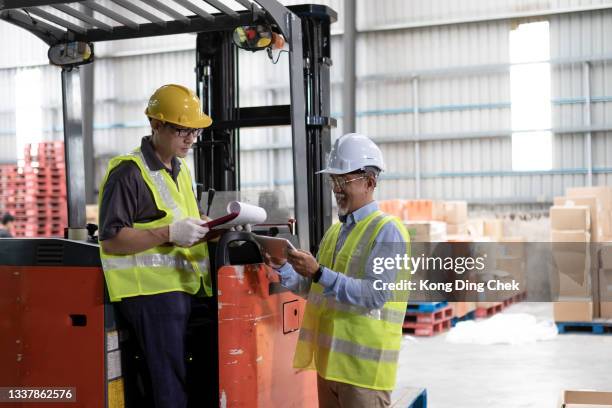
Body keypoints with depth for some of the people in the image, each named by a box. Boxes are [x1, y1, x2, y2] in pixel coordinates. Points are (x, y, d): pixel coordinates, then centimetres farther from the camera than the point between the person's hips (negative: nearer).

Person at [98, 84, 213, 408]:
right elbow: (110, 240, -14)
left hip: (184, 286, 8)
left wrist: (201, 228, 8)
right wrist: (169, 233, -21)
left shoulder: (179, 169, 18)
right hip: (152, 290, -8)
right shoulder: (129, 173, -9)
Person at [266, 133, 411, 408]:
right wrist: (283, 269, 1)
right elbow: (316, 289, 17)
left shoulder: (388, 231, -11)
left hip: (365, 364, -8)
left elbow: (375, 295, -21)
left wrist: (318, 272, -25)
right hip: (329, 359, 8)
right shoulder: (335, 231, 15)